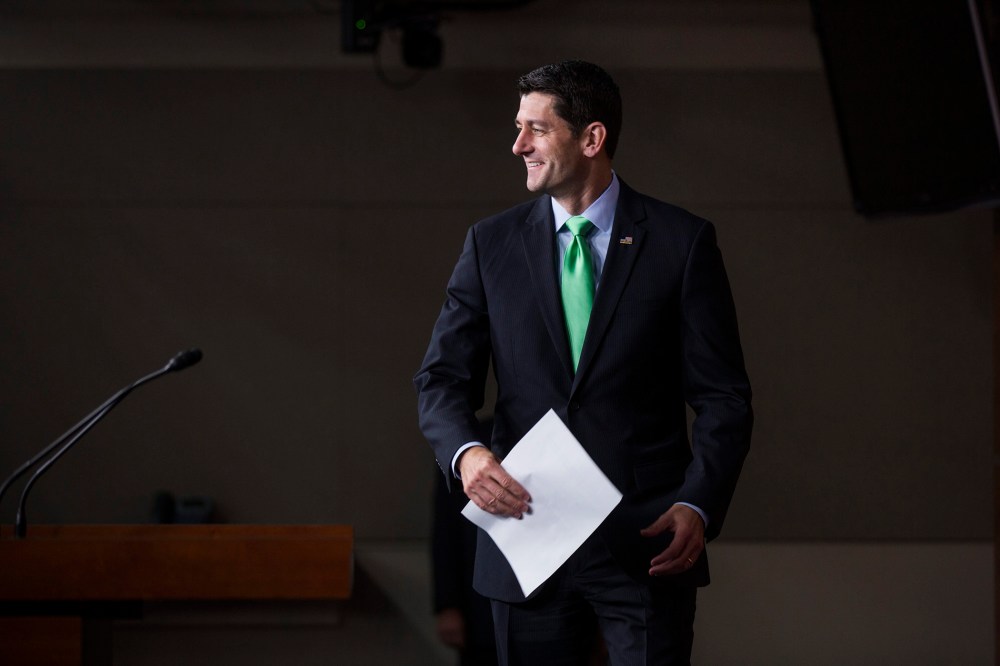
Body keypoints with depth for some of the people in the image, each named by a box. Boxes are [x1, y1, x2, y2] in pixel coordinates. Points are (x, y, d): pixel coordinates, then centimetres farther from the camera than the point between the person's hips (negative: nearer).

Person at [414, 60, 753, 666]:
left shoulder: (682, 242, 1)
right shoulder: (492, 245, 8)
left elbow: (723, 396, 0)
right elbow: (443, 378, 5)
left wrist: (698, 508, -15)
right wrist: (466, 453, -17)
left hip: (648, 544, -2)